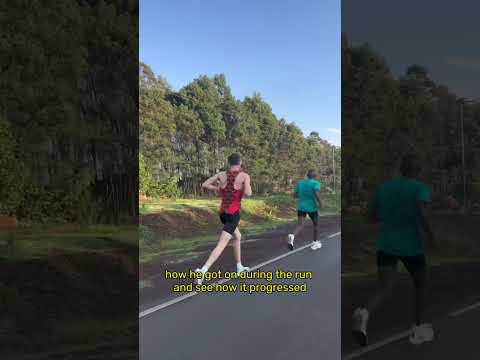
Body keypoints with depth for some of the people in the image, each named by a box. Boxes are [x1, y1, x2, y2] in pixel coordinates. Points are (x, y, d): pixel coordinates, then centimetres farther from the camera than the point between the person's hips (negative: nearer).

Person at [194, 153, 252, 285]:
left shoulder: (221, 174, 4)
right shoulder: (245, 176, -8)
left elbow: (204, 185, 1)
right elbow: (248, 194, -22)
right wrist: (247, 187, 2)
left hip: (223, 213, 7)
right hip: (233, 214, -6)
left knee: (238, 237, 28)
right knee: (221, 245, -11)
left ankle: (239, 267, 36)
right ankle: (203, 270, -28)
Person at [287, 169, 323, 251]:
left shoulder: (300, 182, 8)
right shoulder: (316, 183, -7)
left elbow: (294, 195, 11)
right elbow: (317, 194, -25)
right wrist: (320, 203, -10)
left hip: (301, 207, 3)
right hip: (312, 207, -3)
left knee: (300, 225, -5)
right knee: (315, 224, 18)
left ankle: (292, 236, -34)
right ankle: (315, 243, 26)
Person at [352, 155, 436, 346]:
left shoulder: (383, 187, 8)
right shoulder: (420, 188, -6)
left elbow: (371, 216, 12)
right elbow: (422, 213, -25)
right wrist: (429, 235, -10)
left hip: (385, 245, 3)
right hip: (411, 246, -3)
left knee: (385, 289, -3)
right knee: (420, 285, 23)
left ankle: (364, 314, -34)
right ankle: (418, 330, 30)